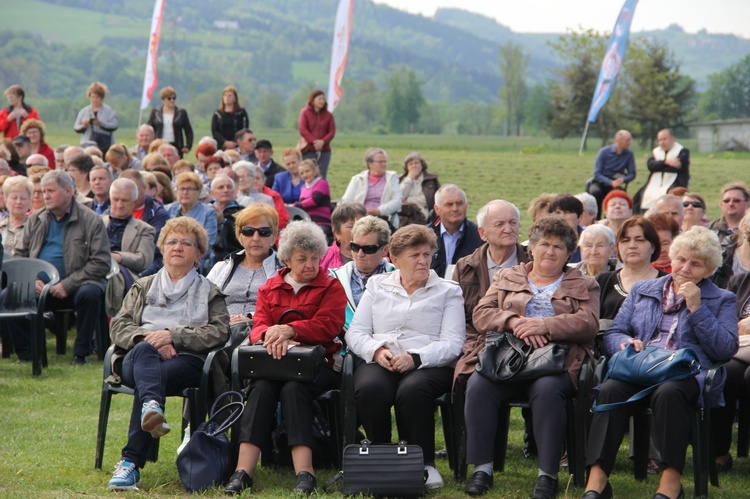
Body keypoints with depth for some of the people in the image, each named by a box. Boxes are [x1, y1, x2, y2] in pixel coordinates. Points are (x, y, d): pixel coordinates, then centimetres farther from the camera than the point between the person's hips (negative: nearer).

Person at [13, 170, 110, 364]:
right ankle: (26, 353, -12)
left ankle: (81, 353, -19)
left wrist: (68, 284, -16)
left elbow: (101, 263, -9)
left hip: (75, 285, -3)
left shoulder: (91, 221, -1)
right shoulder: (35, 219, 14)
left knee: (89, 294, -36)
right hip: (39, 286, 3)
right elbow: (19, 254, 13)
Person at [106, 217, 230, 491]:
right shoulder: (143, 287, 30)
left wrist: (173, 335, -8)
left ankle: (130, 463, -44)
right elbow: (118, 326, 15)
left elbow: (220, 332, 4)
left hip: (186, 359, -2)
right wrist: (149, 338, -6)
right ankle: (152, 406, -67)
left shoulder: (209, 292, 23)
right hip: (138, 358, 2)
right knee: (144, 350, -37)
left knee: (158, 376, -36)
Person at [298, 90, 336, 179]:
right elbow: (302, 129, -7)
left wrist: (323, 141, -16)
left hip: (324, 150, 2)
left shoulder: (328, 115, 9)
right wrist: (314, 141, -17)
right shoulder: (305, 112, 2)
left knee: (322, 176, -3)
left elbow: (332, 131, 2)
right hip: (308, 150, -2)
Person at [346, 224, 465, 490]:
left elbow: (452, 343, -1)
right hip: (380, 362, 2)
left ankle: (424, 462, -22)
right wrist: (377, 350, -10)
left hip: (429, 366, -2)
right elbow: (355, 332, 11)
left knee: (412, 390, -37)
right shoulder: (377, 285, 19)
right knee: (369, 389, -34)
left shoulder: (448, 291, 12)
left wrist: (415, 357, -17)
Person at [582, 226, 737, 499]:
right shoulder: (642, 290, 26)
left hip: (687, 374, -2)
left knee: (668, 393, -39)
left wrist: (696, 308, -3)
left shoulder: (721, 300, 18)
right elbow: (612, 333, 19)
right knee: (611, 390, -32)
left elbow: (726, 350, 3)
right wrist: (625, 342, -5)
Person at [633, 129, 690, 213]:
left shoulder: (682, 151, 3)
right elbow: (650, 165, 0)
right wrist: (665, 162, -16)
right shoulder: (656, 151, 19)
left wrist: (658, 165, -6)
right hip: (655, 184, 5)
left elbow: (676, 167, -13)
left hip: (674, 183, -5)